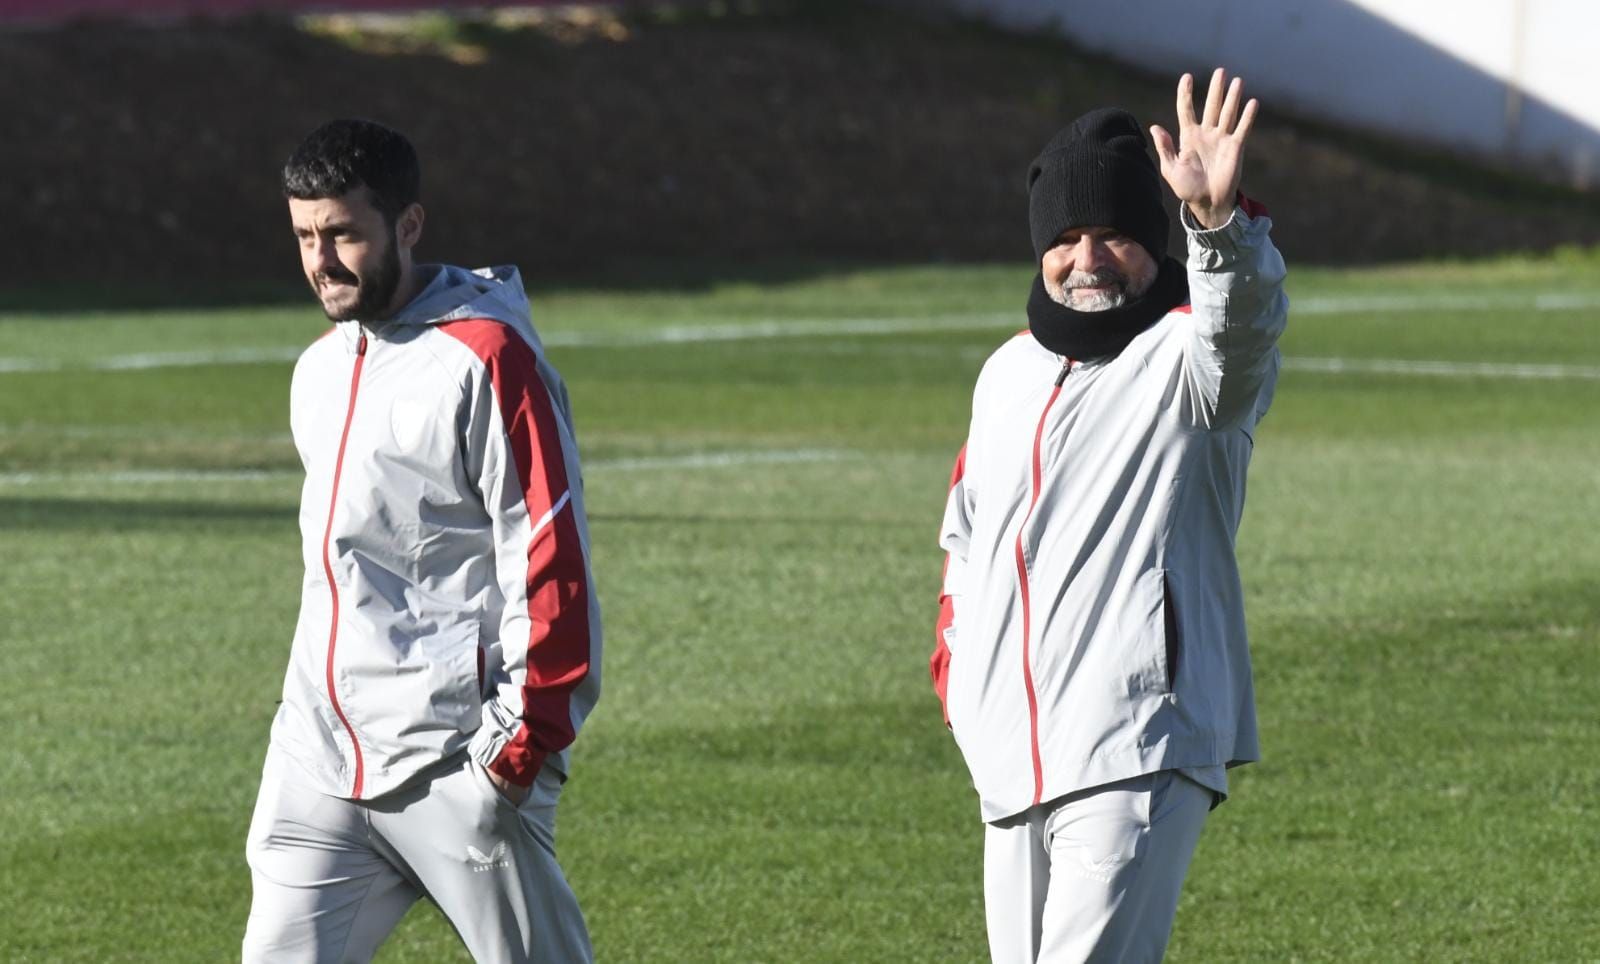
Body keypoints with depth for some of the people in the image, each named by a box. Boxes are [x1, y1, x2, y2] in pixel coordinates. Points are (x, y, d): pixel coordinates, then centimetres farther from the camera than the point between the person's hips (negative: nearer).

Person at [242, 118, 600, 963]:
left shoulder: (486, 359, -10)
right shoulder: (321, 369, 16)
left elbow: (549, 553, -13)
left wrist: (528, 730, -16)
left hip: (453, 768, -7)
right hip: (320, 766, 7)